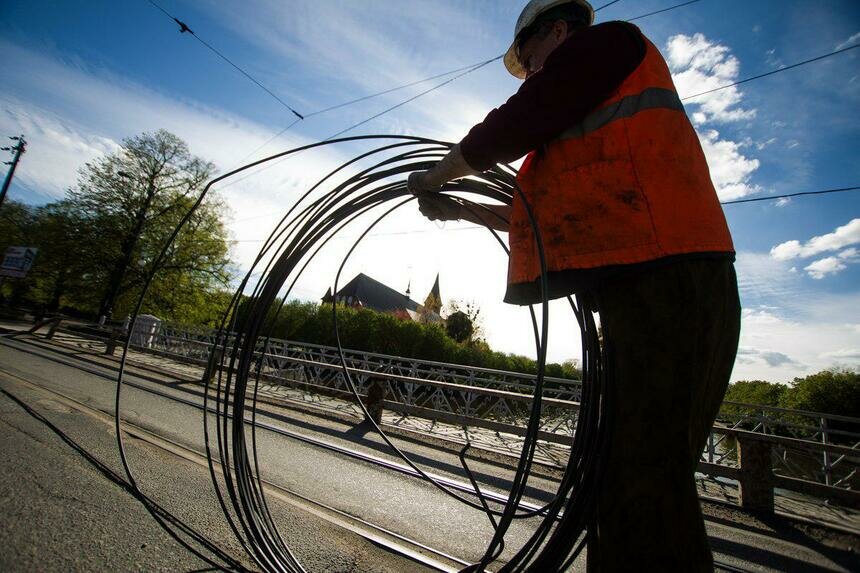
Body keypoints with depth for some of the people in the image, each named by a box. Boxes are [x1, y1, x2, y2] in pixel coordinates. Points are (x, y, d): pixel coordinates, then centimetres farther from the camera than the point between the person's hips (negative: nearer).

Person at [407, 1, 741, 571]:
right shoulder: (591, 115, 34)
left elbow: (514, 125, -4)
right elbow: (545, 210, 31)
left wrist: (437, 175, 12)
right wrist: (461, 210, 33)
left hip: (665, 281, -10)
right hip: (649, 285, 10)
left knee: (642, 480, -10)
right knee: (632, 478, 12)